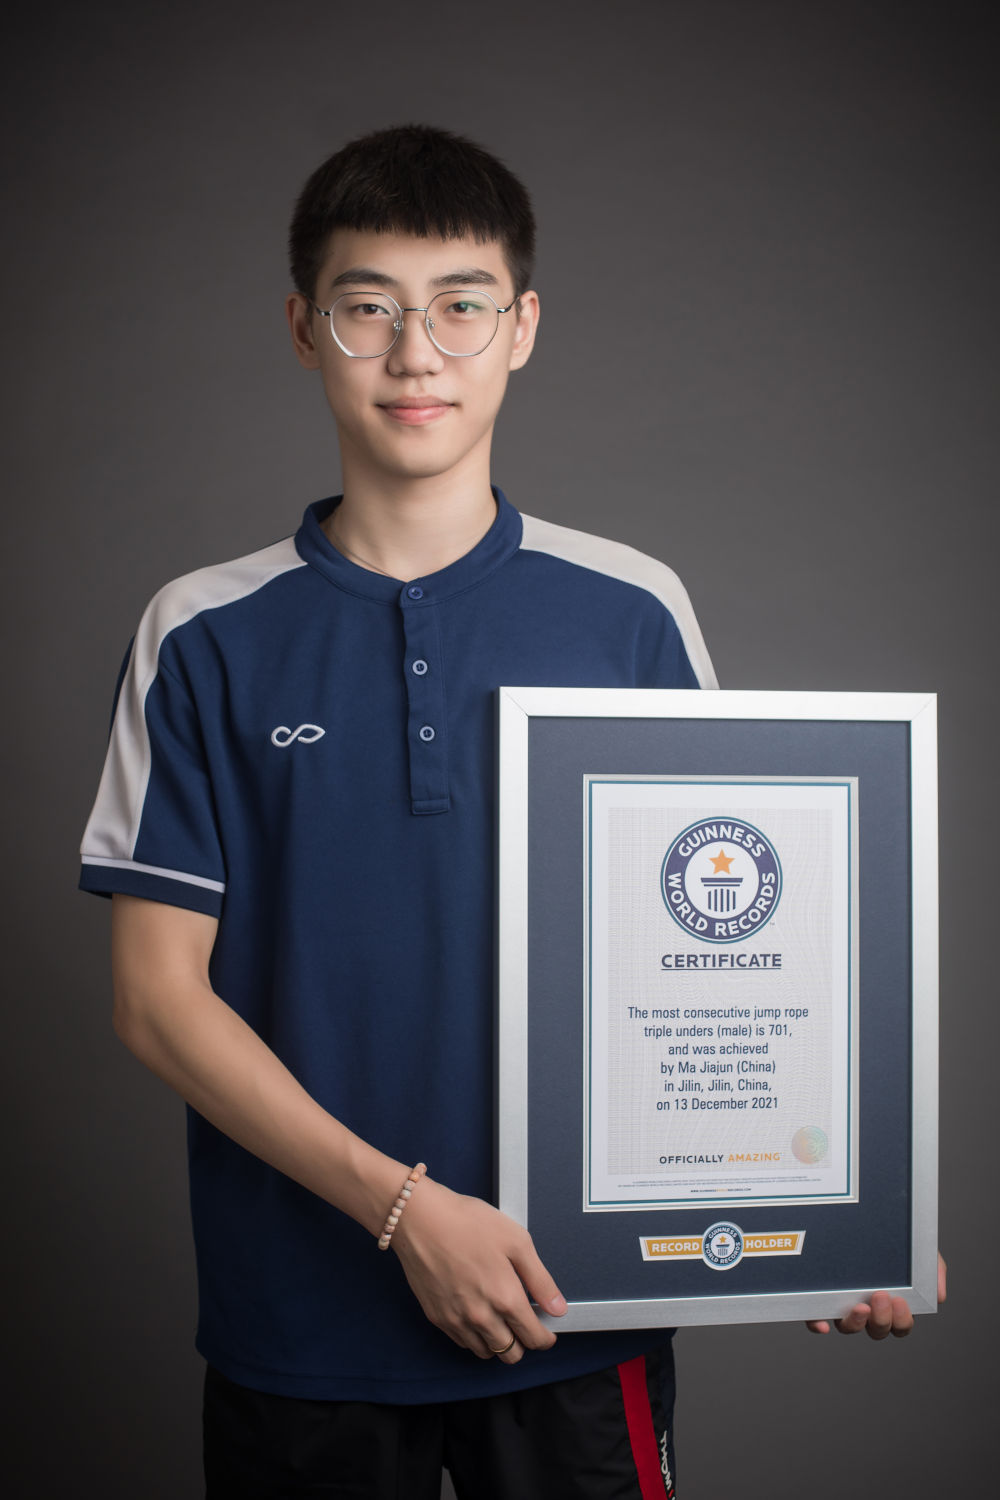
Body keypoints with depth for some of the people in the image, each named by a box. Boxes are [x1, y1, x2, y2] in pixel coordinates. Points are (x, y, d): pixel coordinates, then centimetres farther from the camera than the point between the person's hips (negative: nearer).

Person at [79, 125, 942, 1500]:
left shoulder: (632, 614, 0)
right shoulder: (206, 639, -3)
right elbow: (159, 993, -5)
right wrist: (403, 1204, -14)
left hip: (581, 1303, 1)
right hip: (300, 1325, 0)